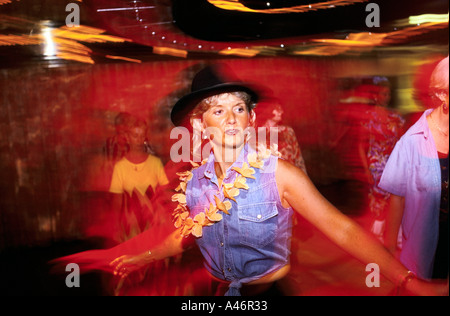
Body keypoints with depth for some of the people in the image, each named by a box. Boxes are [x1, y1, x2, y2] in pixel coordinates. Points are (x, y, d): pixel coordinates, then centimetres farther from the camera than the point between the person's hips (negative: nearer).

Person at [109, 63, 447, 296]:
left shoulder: (278, 173, -19)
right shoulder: (194, 181, -8)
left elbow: (341, 228, -26)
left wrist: (410, 282, -33)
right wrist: (145, 257, 11)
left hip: (274, 287, -3)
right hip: (223, 289, 4)